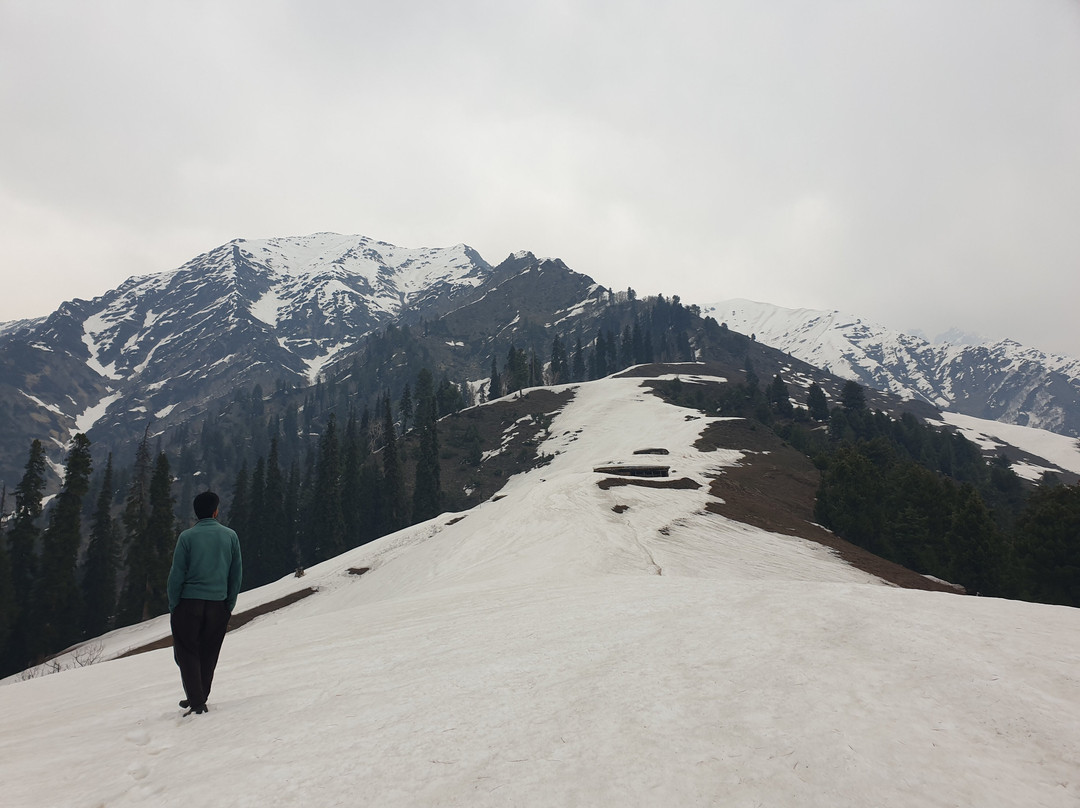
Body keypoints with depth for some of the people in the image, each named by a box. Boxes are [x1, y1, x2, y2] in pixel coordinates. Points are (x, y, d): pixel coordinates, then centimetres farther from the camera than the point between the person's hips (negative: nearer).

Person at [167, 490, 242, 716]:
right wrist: (229, 606, 12)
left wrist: (173, 606, 2)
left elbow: (176, 574, -8)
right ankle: (199, 699, 26)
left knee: (186, 653, 7)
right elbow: (237, 573, 4)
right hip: (219, 605, 3)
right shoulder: (230, 535, 0)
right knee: (208, 655, 16)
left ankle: (197, 702, -1)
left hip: (189, 604, -3)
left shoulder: (187, 536, -7)